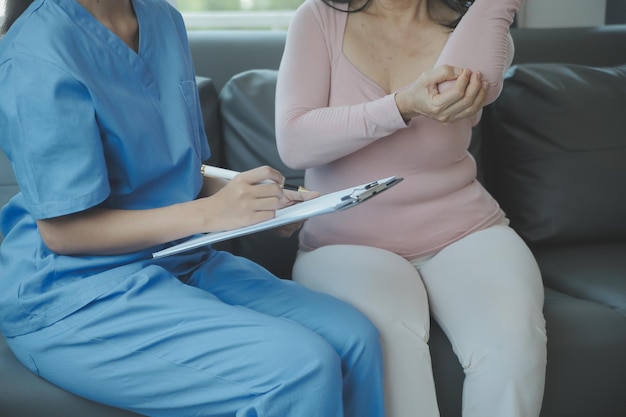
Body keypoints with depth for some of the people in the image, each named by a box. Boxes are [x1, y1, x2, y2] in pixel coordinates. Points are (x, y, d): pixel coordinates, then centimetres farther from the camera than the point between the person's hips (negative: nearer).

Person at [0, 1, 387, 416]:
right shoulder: (38, 56, -15)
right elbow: (61, 231, -17)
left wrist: (255, 196, -3)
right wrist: (210, 213, -22)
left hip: (181, 261, 8)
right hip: (77, 295, -8)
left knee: (355, 338, -12)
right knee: (300, 368, -25)